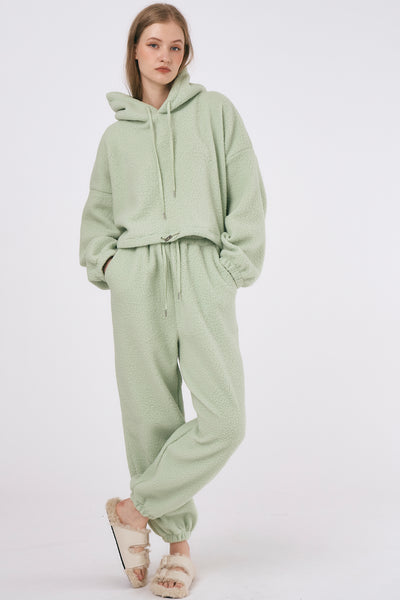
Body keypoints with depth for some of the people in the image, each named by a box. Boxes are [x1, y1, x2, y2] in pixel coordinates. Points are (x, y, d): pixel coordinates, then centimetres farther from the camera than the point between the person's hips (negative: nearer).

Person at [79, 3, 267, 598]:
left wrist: (237, 264, -2)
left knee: (223, 418, -14)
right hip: (137, 275, 1)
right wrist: (103, 263, 8)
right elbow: (98, 211, 25)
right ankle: (177, 538, 15)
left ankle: (135, 508, 5)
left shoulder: (215, 110, 11)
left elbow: (247, 193, 8)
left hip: (204, 270, -1)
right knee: (151, 414, 0)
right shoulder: (117, 134, 16)